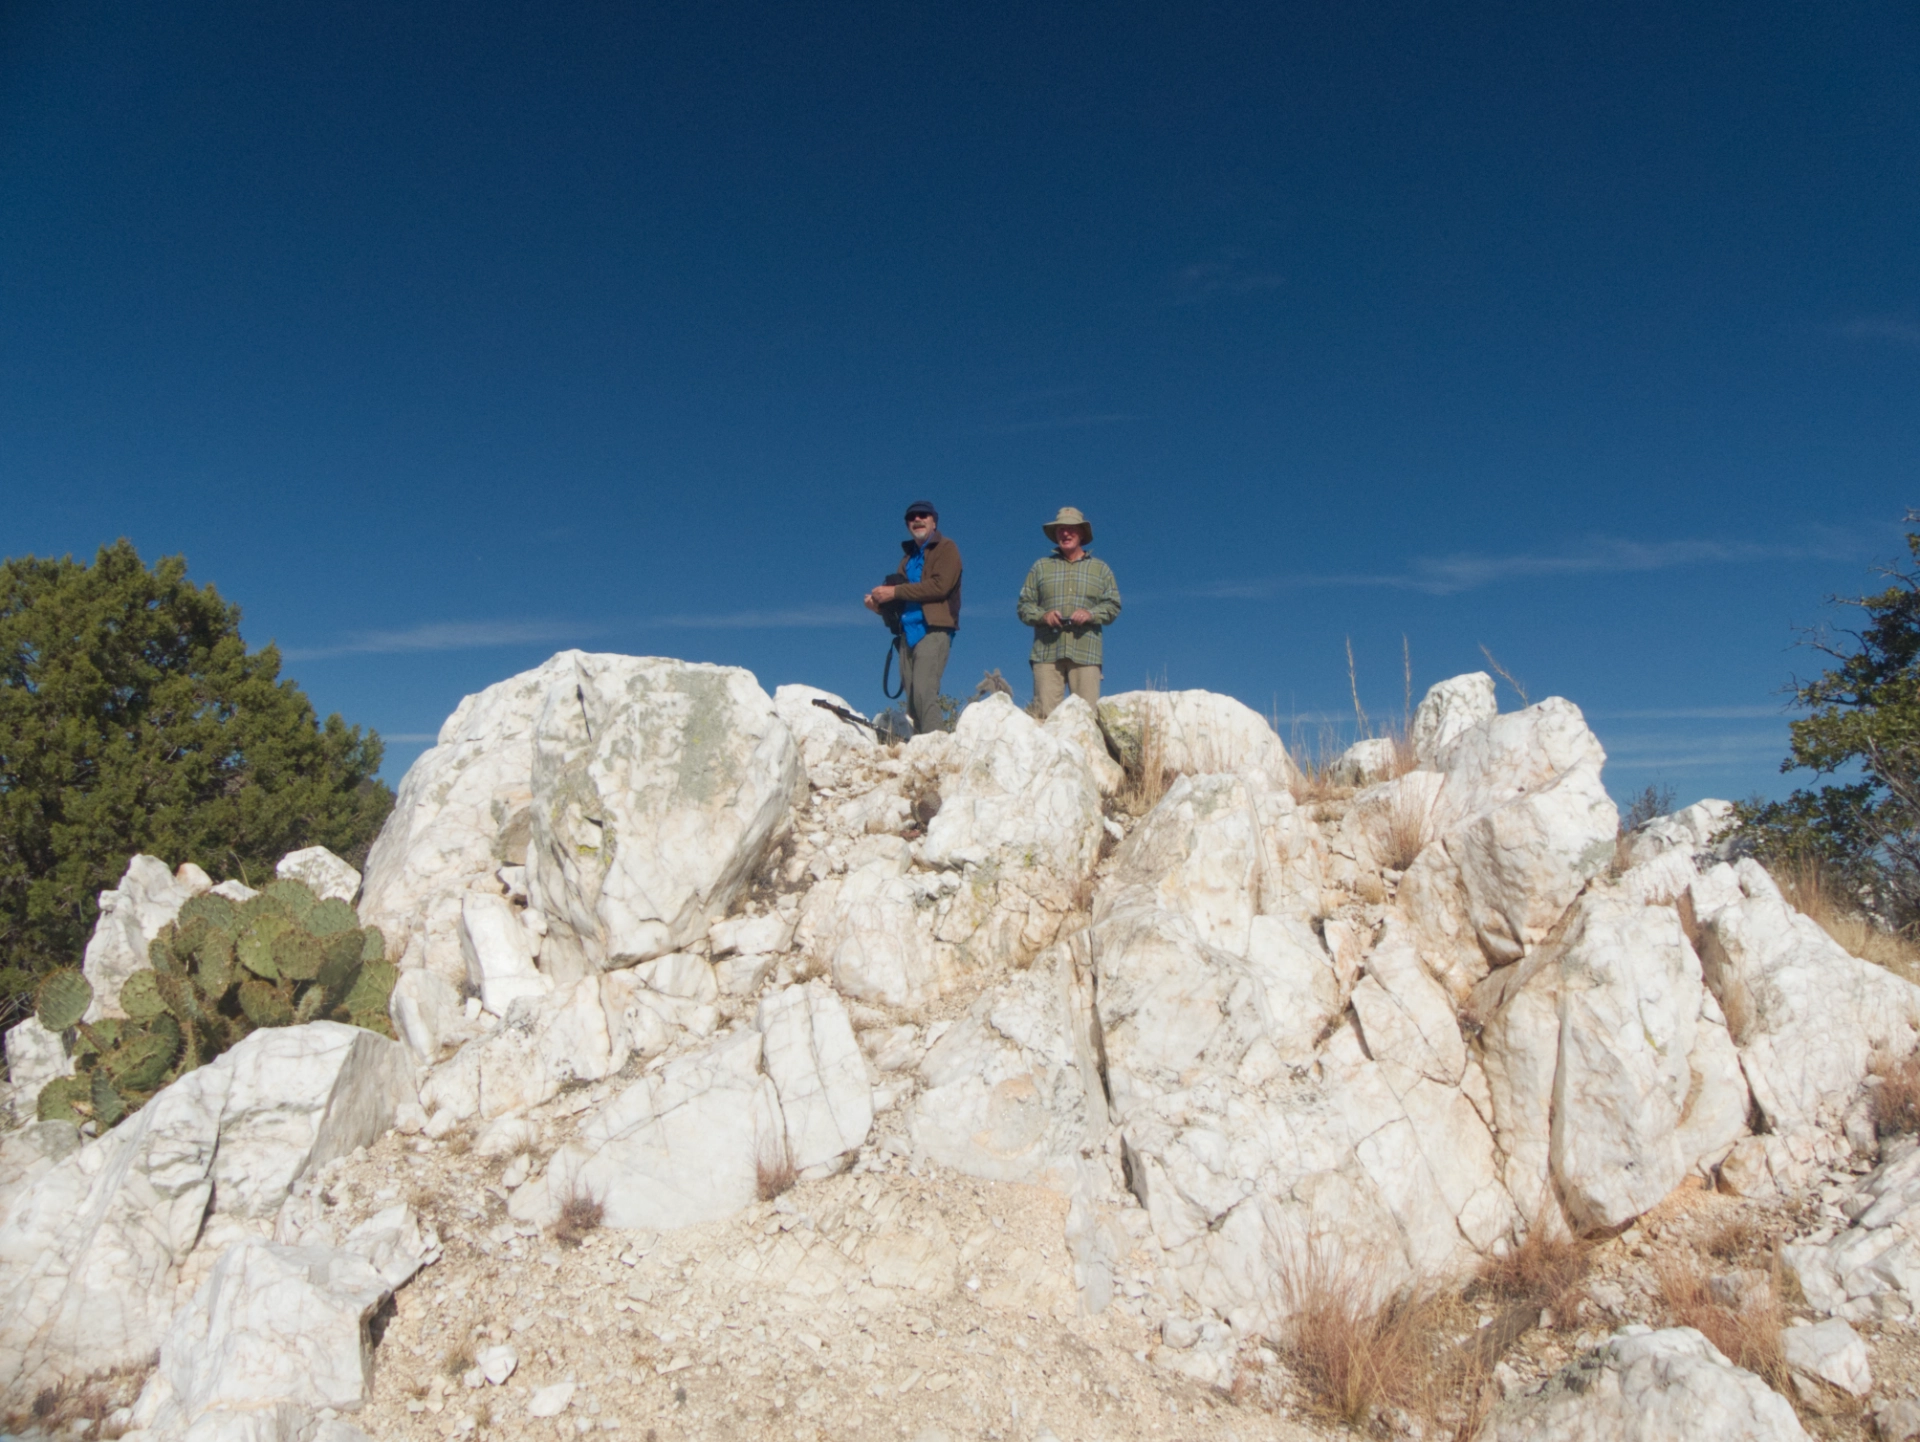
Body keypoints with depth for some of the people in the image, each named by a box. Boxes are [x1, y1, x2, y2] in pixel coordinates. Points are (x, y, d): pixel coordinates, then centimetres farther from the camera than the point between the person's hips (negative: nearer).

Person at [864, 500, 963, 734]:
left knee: (924, 691, -18)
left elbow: (940, 585, -12)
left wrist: (895, 591, -12)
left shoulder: (946, 548, 4)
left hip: (933, 629, -7)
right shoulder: (909, 557, 25)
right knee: (911, 694, 1)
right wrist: (879, 603, 0)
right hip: (908, 631, 7)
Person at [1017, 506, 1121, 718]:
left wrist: (1090, 614, -9)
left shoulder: (1101, 569, 19)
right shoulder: (1041, 567, 19)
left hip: (1085, 653, 0)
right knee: (1044, 713, -8)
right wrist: (1043, 615, -8)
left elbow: (1113, 605, 11)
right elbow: (1024, 605, 13)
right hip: (1047, 652, 0)